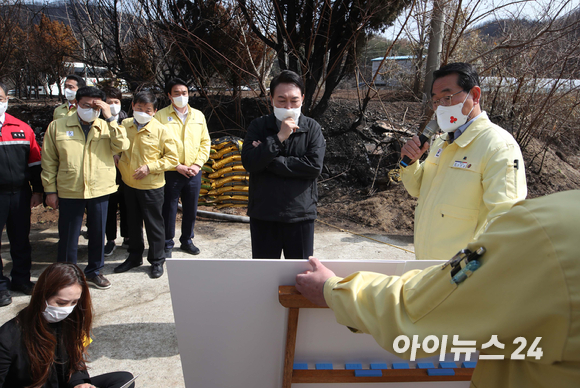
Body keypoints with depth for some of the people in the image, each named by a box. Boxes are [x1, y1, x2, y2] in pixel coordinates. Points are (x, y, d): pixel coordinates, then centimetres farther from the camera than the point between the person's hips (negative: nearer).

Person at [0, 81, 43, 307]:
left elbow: (35, 161, 8)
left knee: (21, 240, 12)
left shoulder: (22, 128, 5)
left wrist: (37, 190, 6)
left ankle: (21, 279, 26)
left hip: (20, 194, 3)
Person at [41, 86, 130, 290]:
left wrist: (110, 118, -18)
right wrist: (50, 190, -1)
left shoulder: (107, 127, 3)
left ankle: (94, 271, 32)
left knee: (98, 234, 13)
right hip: (69, 192, -1)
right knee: (68, 237, 8)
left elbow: (122, 146, -17)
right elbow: (49, 161, 2)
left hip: (100, 191, 1)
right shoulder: (57, 126, 1)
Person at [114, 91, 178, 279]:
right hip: (129, 184, 5)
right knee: (133, 223, 18)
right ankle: (135, 256, 35)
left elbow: (172, 158, -9)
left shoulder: (160, 130, -11)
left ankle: (157, 261, 22)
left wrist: (149, 167, -17)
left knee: (154, 224, 6)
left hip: (151, 186, -4)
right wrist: (119, 165, 2)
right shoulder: (125, 125, 1)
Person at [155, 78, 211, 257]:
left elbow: (205, 142, 9)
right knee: (169, 210, 5)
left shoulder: (198, 115, 8)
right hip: (171, 173, -3)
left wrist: (197, 164, -3)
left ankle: (187, 240, 31)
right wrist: (177, 166, -13)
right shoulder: (161, 116, -3)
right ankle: (167, 244, 21)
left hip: (194, 173, 4)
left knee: (191, 209, 13)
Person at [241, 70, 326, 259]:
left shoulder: (312, 128, -2)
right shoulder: (259, 126, 0)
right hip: (263, 216, 1)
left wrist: (270, 161, -14)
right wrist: (279, 137, -20)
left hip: (300, 216, -1)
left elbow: (314, 166, -15)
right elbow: (249, 162, -13)